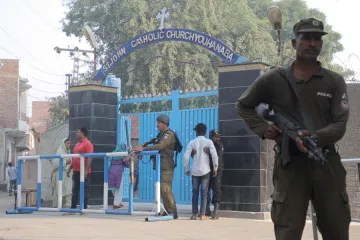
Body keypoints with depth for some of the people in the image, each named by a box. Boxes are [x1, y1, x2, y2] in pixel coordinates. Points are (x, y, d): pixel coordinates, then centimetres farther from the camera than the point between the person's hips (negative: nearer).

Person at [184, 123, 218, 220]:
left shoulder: (192, 142, 0)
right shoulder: (209, 142, -3)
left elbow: (186, 156, -6)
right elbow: (214, 155, -11)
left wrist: (187, 168, 6)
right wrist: (215, 168, 0)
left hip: (195, 171, 1)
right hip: (205, 170, -1)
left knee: (195, 192, 9)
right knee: (204, 193, 2)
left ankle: (194, 214, 8)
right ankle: (202, 214, -1)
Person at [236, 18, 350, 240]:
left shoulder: (335, 82, 5)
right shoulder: (273, 80, 3)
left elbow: (340, 125, -4)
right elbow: (243, 105, 16)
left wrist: (315, 138, -24)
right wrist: (263, 129, 0)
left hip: (326, 163, 2)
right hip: (290, 164, -1)